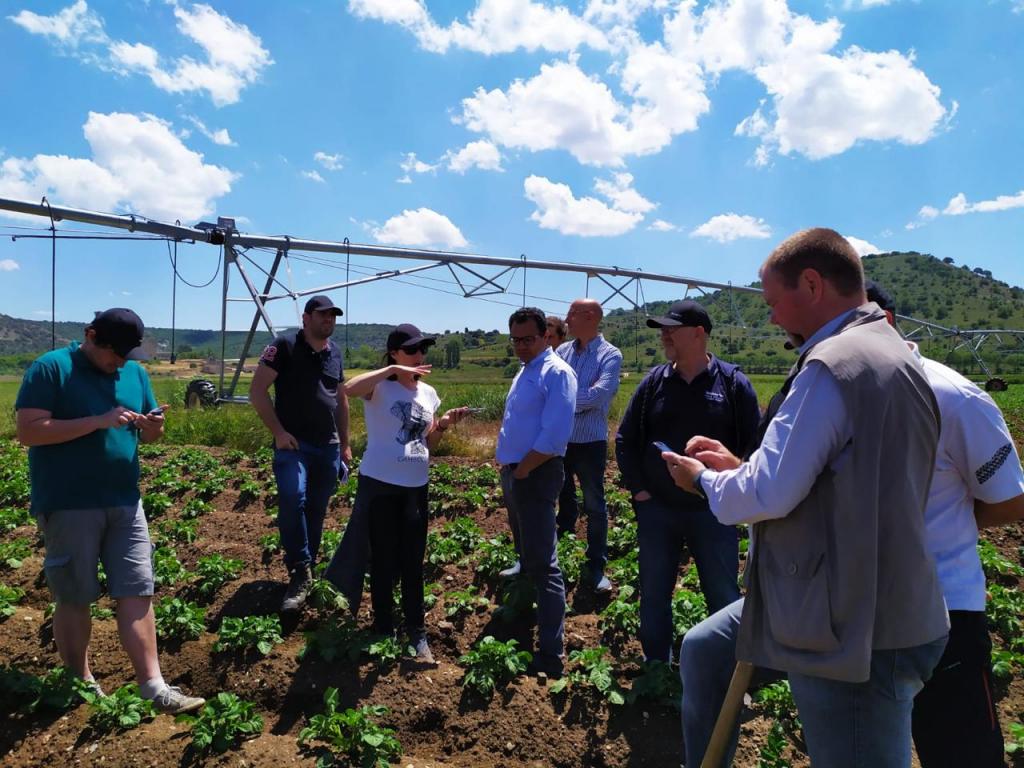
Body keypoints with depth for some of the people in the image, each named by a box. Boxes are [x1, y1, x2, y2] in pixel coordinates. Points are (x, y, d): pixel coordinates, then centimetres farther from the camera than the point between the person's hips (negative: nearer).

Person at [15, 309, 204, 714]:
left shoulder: (135, 373, 9)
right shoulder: (50, 368, -7)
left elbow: (147, 435, 16)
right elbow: (28, 431, -16)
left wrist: (153, 428, -9)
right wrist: (99, 421, -23)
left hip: (124, 502, 5)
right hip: (68, 506, -5)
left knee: (137, 592, 3)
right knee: (74, 598, 8)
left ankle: (153, 687, 7)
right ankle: (82, 685, 26)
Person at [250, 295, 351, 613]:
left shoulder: (335, 352, 11)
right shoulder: (284, 346, -6)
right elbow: (257, 391, -7)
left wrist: (345, 444, 19)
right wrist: (278, 432, -14)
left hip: (328, 447, 5)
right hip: (293, 444, -5)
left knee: (316, 512, 9)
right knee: (292, 499, -25)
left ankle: (306, 575, 22)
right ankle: (300, 573, -13)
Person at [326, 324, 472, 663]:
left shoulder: (428, 393, 9)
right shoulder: (380, 386, -9)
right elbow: (349, 389, -33)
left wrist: (443, 425, -4)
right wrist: (393, 370, -28)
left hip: (415, 486, 5)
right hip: (380, 484, -5)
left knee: (413, 562, 11)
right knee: (384, 561, 7)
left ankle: (417, 634, 24)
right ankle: (384, 632, 25)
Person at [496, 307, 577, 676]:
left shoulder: (556, 373, -15)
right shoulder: (525, 371, 15)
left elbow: (554, 438, -23)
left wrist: (521, 471, -14)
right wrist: (506, 467, 11)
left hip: (536, 476, -9)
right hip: (513, 473, 9)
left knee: (543, 563, -8)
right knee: (526, 554, 22)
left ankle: (550, 654, -3)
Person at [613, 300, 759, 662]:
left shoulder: (733, 383, -6)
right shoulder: (654, 382, 2)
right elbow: (625, 439, 9)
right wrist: (637, 488, 2)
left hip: (712, 512, -3)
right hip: (656, 510, 3)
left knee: (724, 597, 10)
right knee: (654, 593, 14)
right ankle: (657, 668, 33)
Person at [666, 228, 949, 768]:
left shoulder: (831, 364, -22)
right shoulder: (894, 354, 10)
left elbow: (769, 494, -24)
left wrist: (704, 478, -3)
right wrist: (733, 464, 14)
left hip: (850, 634, -10)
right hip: (868, 605, 10)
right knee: (702, 651, 21)